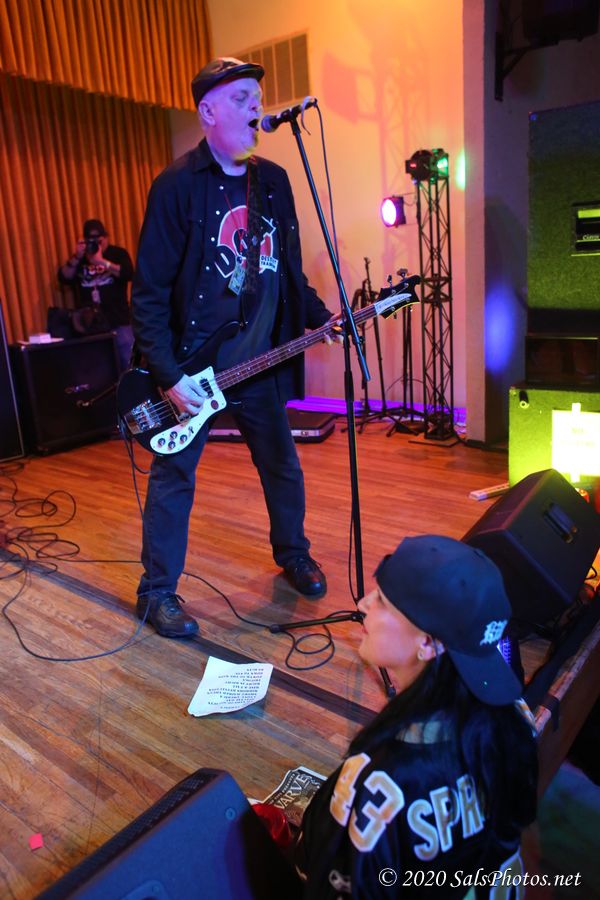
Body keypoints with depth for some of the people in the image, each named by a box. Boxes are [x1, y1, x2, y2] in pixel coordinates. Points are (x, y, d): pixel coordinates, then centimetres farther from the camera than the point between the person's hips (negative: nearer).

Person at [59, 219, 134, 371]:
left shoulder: (118, 253, 5)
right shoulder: (78, 258, 13)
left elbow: (128, 274, -12)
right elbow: (64, 278, 1)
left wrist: (102, 261, -20)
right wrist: (76, 258, -11)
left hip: (118, 322, -2)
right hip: (89, 324, 2)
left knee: (127, 364, -6)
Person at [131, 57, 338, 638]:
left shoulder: (274, 181, 9)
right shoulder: (177, 185, -10)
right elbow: (148, 291, -13)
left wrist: (321, 318, 2)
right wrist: (169, 375, -17)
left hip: (260, 363, 6)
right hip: (193, 367, -5)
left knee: (283, 468, 15)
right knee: (173, 479, 5)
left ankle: (293, 555, 39)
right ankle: (157, 593, 22)